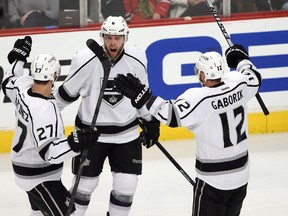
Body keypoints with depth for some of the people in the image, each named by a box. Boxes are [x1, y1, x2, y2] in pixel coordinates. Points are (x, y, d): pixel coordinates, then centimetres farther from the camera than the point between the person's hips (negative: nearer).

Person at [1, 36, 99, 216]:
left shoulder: (24, 86, -9)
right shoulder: (44, 110, -34)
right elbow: (48, 152, -36)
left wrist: (19, 57, 27)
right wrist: (74, 144, -48)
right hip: (39, 177, -10)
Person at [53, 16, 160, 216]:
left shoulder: (136, 60, -10)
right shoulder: (85, 60, -20)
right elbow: (66, 93, -5)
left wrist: (150, 121, 16)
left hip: (126, 131, 2)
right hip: (90, 131, -2)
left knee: (126, 185, 0)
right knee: (85, 183, 4)